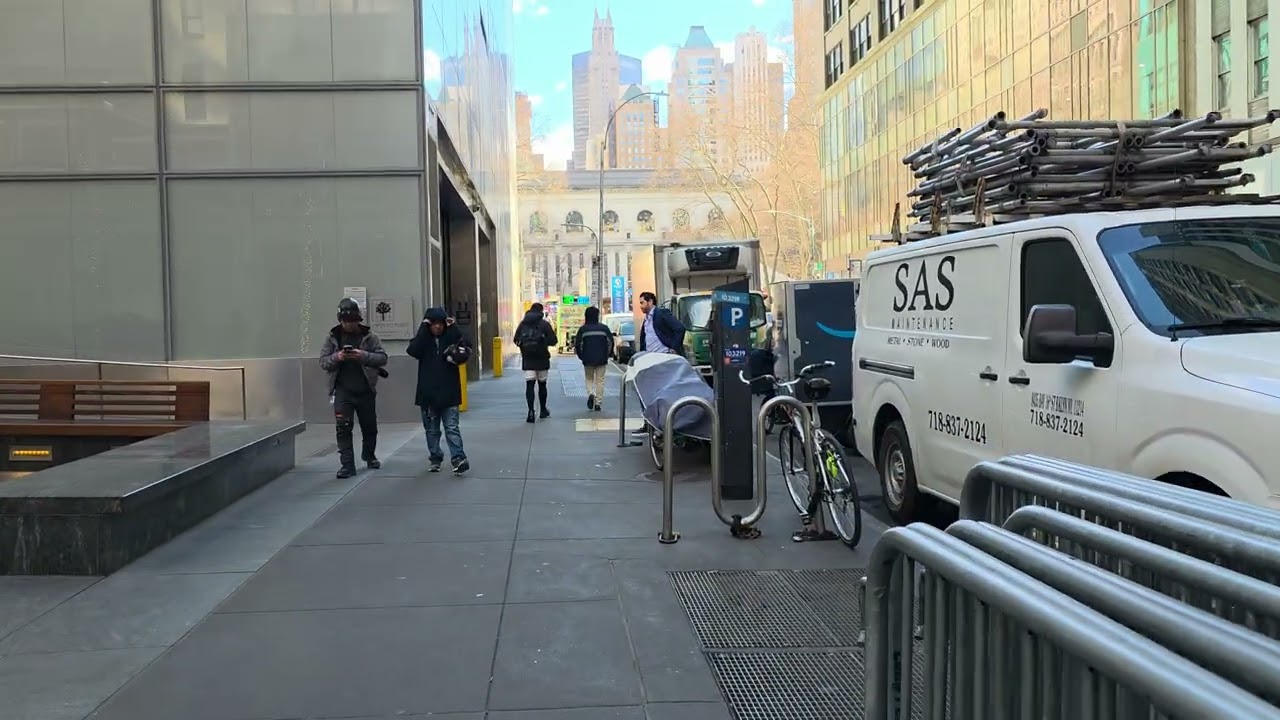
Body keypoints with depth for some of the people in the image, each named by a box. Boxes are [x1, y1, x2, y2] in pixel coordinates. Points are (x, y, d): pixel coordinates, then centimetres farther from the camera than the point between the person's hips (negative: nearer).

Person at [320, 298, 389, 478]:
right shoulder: (332, 337, 1)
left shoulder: (370, 336, -2)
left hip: (365, 390, 1)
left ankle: (369, 456, 38)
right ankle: (347, 464, -8)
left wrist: (363, 355, -25)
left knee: (369, 426, 14)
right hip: (342, 390, -1)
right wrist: (336, 357, -20)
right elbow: (323, 362, 1)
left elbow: (382, 358, -8)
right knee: (343, 427, -11)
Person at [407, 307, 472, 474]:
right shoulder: (423, 340, 2)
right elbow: (413, 350, -19)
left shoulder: (451, 338, 1)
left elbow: (467, 346, -16)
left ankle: (459, 459, -11)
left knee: (452, 428, -6)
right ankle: (435, 459, 23)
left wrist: (453, 328, -16)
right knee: (432, 429, 12)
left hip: (449, 393, -2)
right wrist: (423, 328, -19)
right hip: (428, 393, 2)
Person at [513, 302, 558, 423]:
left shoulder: (522, 324, 2)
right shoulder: (544, 324, -6)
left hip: (527, 360, 1)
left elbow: (516, 340, 3)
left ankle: (531, 411, -16)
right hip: (542, 359, -1)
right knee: (542, 384, 14)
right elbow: (553, 341, -9)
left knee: (529, 385, -2)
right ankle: (543, 411, 25)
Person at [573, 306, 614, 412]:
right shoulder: (604, 328, -3)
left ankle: (590, 394, -10)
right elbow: (611, 342, -4)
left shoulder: (583, 329, -3)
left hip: (587, 359, 0)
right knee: (600, 380, 7)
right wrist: (608, 354, 10)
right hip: (601, 359, 0)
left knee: (589, 379, 17)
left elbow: (577, 344, -6)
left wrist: (581, 356, 8)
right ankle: (597, 403, 5)